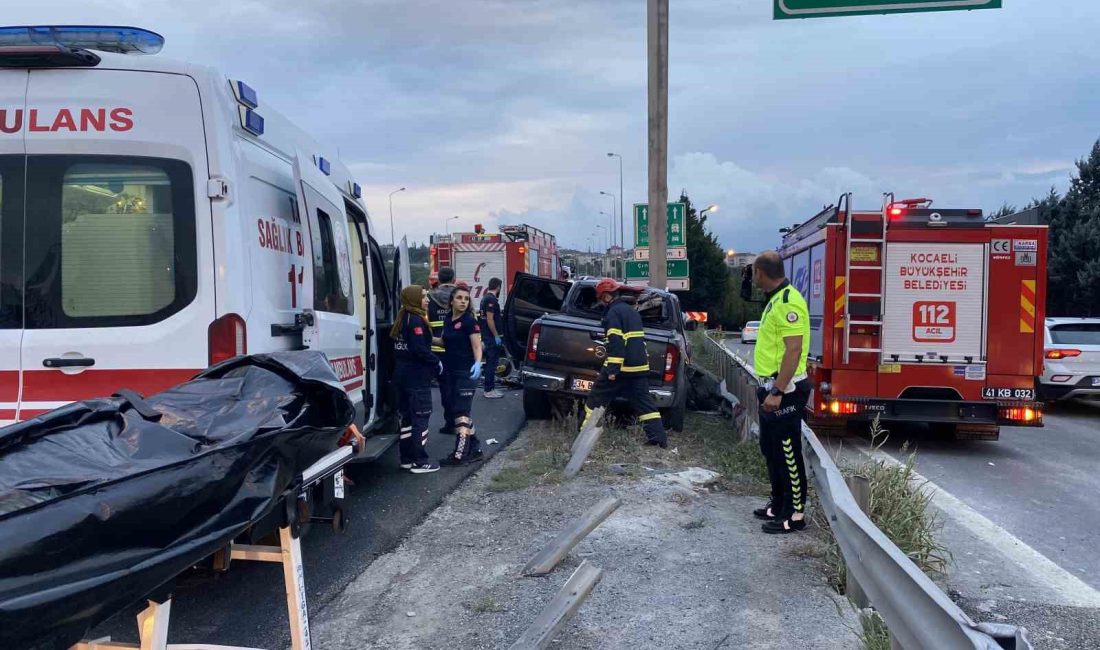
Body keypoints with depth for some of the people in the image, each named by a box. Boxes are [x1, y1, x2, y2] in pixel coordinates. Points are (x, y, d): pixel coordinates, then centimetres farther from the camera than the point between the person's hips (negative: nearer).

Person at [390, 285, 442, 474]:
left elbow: (403, 347, 13)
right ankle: (420, 462, -2)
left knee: (407, 416, 14)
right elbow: (420, 349, -23)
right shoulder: (416, 320, -15)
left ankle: (407, 458, 20)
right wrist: (437, 363, -10)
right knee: (421, 417, -4)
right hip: (417, 377, -9)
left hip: (402, 374, 9)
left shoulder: (402, 319, 13)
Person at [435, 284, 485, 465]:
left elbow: (477, 346, -15)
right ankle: (475, 449, 20)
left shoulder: (469, 321, -11)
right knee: (457, 410, 11)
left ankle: (460, 455, -5)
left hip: (466, 373, -8)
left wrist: (477, 363, -33)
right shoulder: (447, 319, 9)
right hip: (450, 372, 8)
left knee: (461, 412, -8)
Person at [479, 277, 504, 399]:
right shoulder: (491, 299, -16)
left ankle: (490, 387, 21)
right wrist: (496, 336, -20)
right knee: (492, 362, -7)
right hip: (492, 336, -10)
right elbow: (490, 319, -22)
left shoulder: (485, 298, 15)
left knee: (490, 362, 15)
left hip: (486, 335, 10)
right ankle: (489, 390, -5)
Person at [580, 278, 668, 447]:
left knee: (597, 398, 5)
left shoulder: (614, 312, -11)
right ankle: (659, 437, 1)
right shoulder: (632, 310, 18)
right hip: (640, 366, 8)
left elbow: (616, 343, -20)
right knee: (644, 402, 7)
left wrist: (612, 369, -22)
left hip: (622, 366, -8)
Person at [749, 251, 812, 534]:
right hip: (772, 387, 10)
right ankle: (778, 504, 29)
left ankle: (795, 514, 7)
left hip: (785, 390, -10)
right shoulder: (776, 300, 13)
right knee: (771, 449, 18)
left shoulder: (788, 302, -18)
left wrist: (777, 392, -24)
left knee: (787, 453, -2)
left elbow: (794, 350, -23)